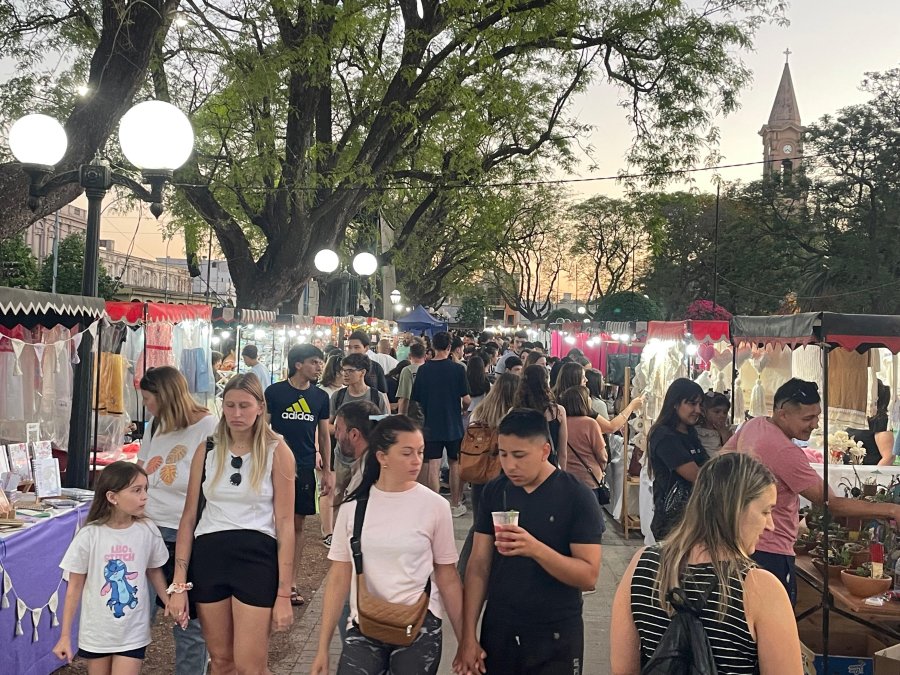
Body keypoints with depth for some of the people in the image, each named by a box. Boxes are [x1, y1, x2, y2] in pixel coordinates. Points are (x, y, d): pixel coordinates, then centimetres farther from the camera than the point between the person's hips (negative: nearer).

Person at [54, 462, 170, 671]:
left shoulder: (148, 531, -10)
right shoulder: (89, 536, -14)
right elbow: (75, 587, -4)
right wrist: (65, 635, -2)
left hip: (133, 633, 0)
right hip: (96, 632, 0)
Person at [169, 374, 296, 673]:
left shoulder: (278, 452, -4)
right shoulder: (207, 451, 6)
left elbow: (285, 524, -5)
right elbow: (189, 517, 6)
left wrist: (284, 593, -9)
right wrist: (179, 584, 0)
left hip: (257, 556, -3)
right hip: (209, 556, 3)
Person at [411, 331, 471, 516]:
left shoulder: (423, 370, -4)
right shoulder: (458, 369, -10)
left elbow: (416, 399, 0)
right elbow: (466, 399, -10)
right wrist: (463, 409, 12)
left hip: (431, 424, 1)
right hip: (453, 424, -1)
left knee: (433, 466, 4)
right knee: (455, 464, 13)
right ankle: (455, 505, 19)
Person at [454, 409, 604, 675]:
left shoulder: (577, 497, -12)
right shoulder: (494, 491, -1)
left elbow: (588, 576, -16)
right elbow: (479, 565, 1)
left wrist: (535, 548, -30)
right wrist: (468, 635, -3)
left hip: (556, 637, -3)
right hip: (497, 631, 3)